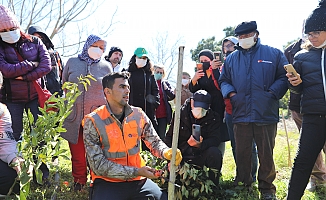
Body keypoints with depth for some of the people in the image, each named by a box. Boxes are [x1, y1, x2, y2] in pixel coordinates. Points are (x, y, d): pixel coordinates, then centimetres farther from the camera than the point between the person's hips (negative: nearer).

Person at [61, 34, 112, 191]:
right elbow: (64, 85, 17)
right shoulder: (72, 62, 8)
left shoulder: (106, 66, 7)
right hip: (74, 116, 1)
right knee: (77, 153, 8)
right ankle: (78, 182, 25)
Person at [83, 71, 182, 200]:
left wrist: (167, 152, -20)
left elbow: (154, 142, 5)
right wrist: (137, 172, -19)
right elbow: (99, 165, -14)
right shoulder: (93, 122, -11)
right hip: (108, 182, -3)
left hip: (137, 181, 4)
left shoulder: (138, 115, 1)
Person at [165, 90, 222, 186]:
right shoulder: (181, 114, -2)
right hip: (181, 156, 1)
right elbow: (169, 138, 0)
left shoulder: (213, 117, -3)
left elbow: (215, 138, -13)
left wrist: (200, 145, -37)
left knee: (215, 153, -31)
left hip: (201, 155, 0)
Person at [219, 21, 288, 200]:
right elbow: (224, 80, 17)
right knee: (242, 154, 11)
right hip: (241, 114, 3)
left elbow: (284, 77, 2)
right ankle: (242, 185, 26)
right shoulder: (231, 59, 14)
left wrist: (272, 92, -12)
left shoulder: (273, 54, 5)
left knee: (266, 154, 6)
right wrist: (230, 93, -3)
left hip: (266, 115, -2)